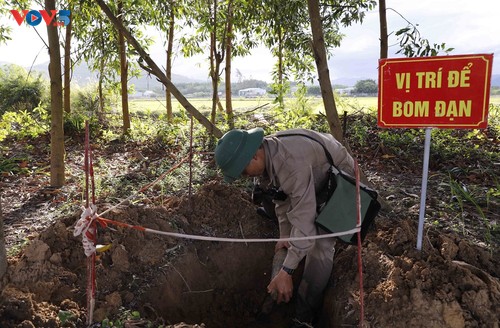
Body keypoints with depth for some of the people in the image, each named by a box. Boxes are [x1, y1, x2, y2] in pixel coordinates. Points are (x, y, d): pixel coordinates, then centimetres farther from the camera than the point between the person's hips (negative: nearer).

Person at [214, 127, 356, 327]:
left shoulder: (293, 163, -42)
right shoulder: (266, 157, -14)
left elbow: (303, 218, -41)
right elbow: (281, 196, 0)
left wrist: (286, 272, -38)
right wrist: (284, 235, -1)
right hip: (314, 178, 9)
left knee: (320, 245, -17)